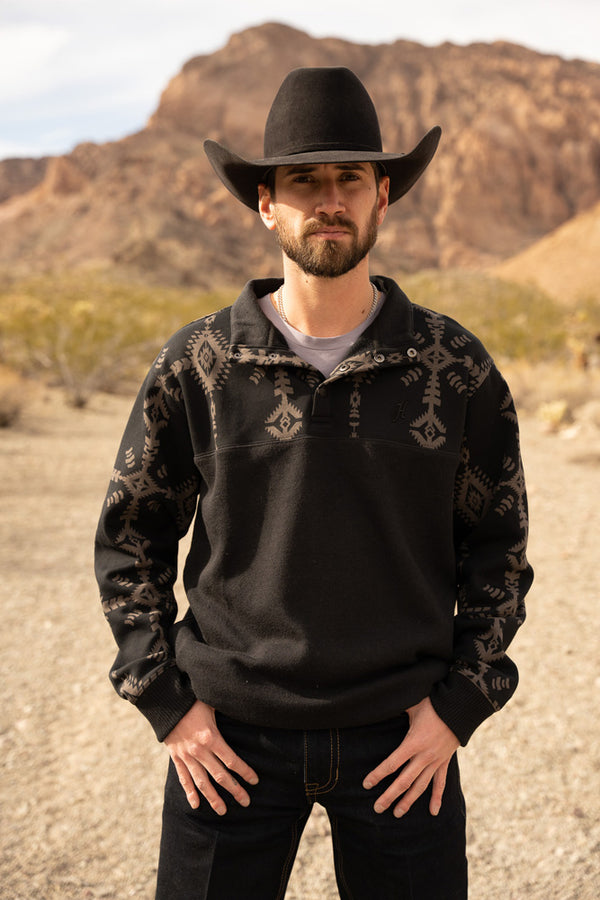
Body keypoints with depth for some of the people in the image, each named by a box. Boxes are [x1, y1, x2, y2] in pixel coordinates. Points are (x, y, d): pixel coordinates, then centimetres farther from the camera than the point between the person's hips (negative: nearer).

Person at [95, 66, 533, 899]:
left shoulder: (455, 368, -2)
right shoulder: (196, 365, -3)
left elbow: (499, 544, 6)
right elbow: (128, 539, 5)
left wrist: (458, 705, -2)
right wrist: (167, 703, -1)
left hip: (399, 738, 1)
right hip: (232, 738, 0)